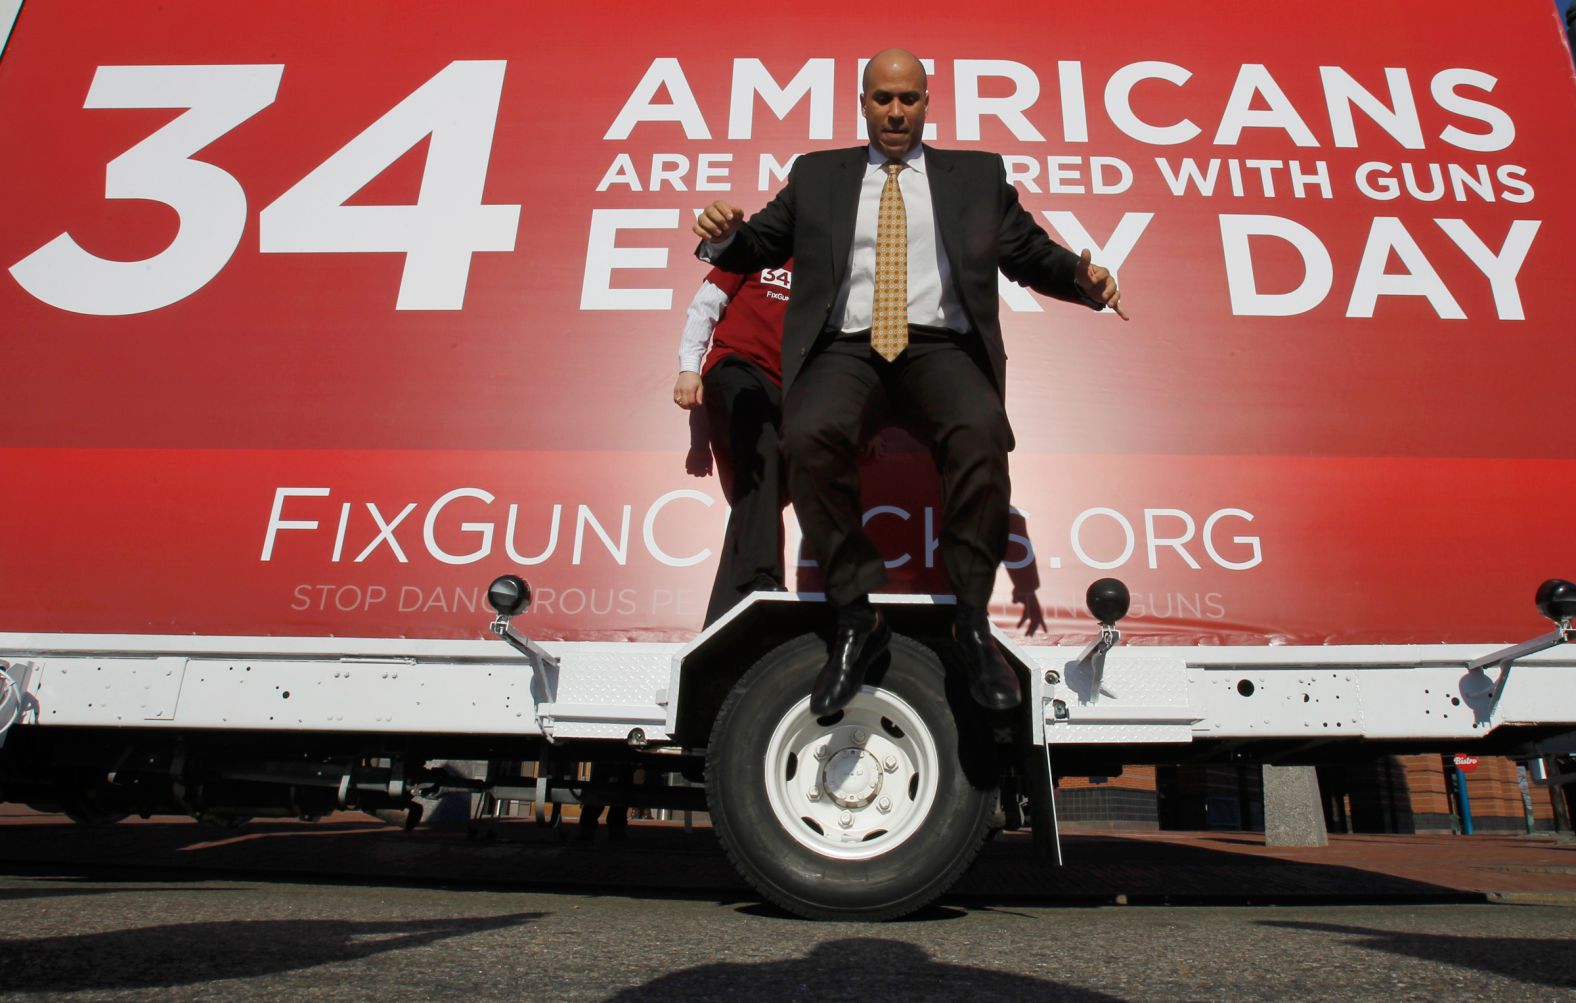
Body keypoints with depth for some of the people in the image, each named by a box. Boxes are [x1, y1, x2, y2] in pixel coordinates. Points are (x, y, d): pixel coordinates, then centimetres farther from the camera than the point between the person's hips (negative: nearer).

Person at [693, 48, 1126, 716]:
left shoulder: (978, 174, 23)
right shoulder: (817, 174, 24)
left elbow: (1031, 253, 18)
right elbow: (760, 244, 22)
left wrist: (1082, 276, -3)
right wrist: (723, 236, -2)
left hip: (939, 344, 0)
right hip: (845, 346, 0)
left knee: (981, 432, -33)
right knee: (809, 435, -33)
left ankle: (972, 621, -19)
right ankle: (856, 617, -19)